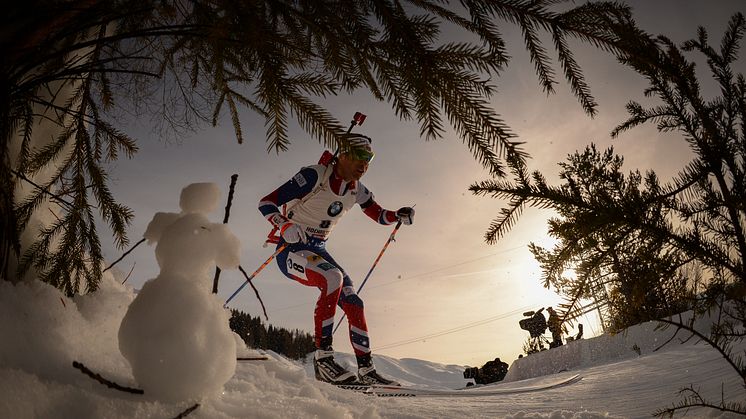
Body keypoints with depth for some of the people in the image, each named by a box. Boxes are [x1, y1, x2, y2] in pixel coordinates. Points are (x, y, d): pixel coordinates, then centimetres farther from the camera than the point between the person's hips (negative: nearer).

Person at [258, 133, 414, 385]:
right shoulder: (314, 176, -16)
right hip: (291, 250, -7)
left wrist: (400, 216, -5)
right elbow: (266, 203, -17)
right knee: (333, 278, -33)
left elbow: (380, 216, 17)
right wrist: (285, 226, -36)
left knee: (354, 304, -5)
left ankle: (366, 370, 6)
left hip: (318, 251, 7)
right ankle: (323, 357, -26)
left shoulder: (356, 190, 4)